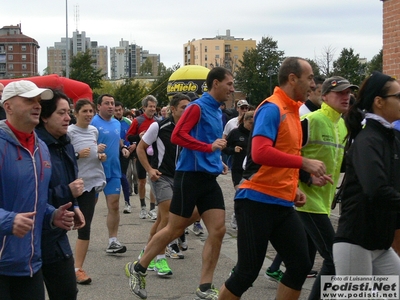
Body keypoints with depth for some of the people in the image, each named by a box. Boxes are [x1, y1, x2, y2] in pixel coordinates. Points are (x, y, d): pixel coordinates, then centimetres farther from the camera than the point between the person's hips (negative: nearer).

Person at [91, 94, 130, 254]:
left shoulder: (117, 123, 11)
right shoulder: (92, 123, -12)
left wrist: (123, 148, 5)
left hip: (113, 171, 6)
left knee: (114, 205, 3)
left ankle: (113, 241, 8)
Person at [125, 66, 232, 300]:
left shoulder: (218, 112, 14)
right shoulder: (198, 107, -11)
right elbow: (177, 136, -21)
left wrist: (218, 162, 14)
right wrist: (210, 147, -24)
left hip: (210, 178, 8)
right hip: (190, 176, -8)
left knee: (218, 231, -1)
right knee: (175, 229, 1)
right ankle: (138, 268, 20)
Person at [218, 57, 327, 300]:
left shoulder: (292, 111, 14)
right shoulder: (272, 108, -13)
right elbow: (260, 153, -27)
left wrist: (293, 188, 12)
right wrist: (304, 162, -24)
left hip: (283, 204, 9)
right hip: (257, 201, -9)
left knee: (301, 265, 4)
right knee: (247, 272, -3)